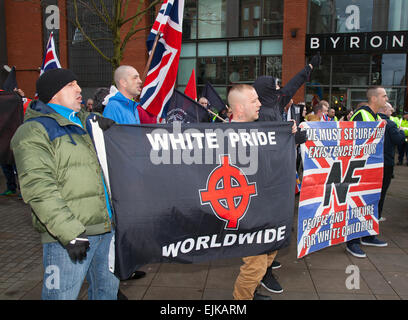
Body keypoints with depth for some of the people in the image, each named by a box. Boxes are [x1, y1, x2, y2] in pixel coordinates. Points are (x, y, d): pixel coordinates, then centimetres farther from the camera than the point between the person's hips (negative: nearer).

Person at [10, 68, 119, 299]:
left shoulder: (88, 122, 16)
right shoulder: (34, 132, -7)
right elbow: (40, 190, -18)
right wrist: (70, 233, -23)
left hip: (107, 228, 7)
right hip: (69, 236, -7)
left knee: (108, 290, 19)